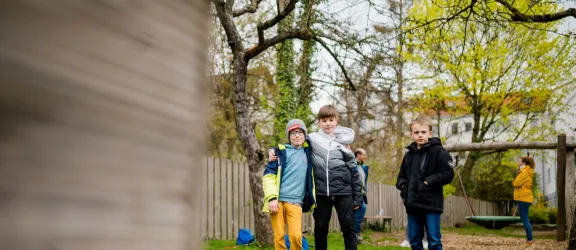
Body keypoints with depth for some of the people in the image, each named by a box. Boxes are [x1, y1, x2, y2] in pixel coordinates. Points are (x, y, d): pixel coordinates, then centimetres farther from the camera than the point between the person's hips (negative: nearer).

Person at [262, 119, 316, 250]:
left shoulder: (307, 152, 14)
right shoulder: (281, 151, 5)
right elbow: (268, 175, -2)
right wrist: (272, 198, -12)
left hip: (295, 201, 2)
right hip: (278, 200, -2)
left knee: (296, 236, -13)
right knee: (279, 237, -4)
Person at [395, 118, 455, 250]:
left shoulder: (438, 151, -4)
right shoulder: (409, 154, 15)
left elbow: (448, 174, -11)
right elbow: (402, 176, 23)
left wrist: (428, 182, -17)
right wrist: (403, 186, 2)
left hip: (431, 204, -6)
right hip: (413, 204, 6)